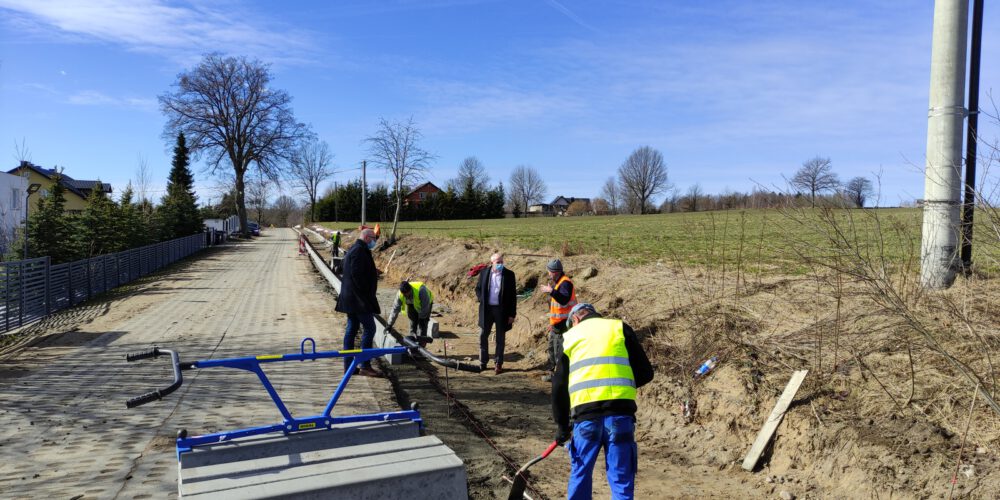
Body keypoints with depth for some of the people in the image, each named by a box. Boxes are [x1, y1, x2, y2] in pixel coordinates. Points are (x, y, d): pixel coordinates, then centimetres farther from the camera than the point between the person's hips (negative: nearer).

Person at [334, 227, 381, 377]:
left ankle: (348, 365, 16)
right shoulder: (360, 251, -15)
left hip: (350, 297, 11)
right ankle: (365, 365, -4)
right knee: (369, 328, -7)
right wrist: (366, 293, -17)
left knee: (351, 329, 11)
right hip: (359, 298, -11)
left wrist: (373, 272, 13)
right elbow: (357, 275, -22)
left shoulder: (353, 250, 18)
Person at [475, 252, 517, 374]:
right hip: (486, 309, 2)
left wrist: (512, 314, -7)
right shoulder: (484, 273, 1)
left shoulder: (509, 274, -6)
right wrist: (482, 300, -5)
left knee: (500, 338, 7)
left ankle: (498, 364, 17)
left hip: (502, 310, -2)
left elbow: (513, 295, -4)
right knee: (483, 336, 8)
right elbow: (478, 289, 13)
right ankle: (483, 362, 21)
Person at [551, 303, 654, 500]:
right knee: (621, 479, 6)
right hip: (620, 412, -1)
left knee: (580, 474, 16)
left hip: (585, 413, 1)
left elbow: (559, 386, 16)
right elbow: (645, 373, 10)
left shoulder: (569, 337, 17)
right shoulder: (620, 328, 14)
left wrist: (562, 425, 23)